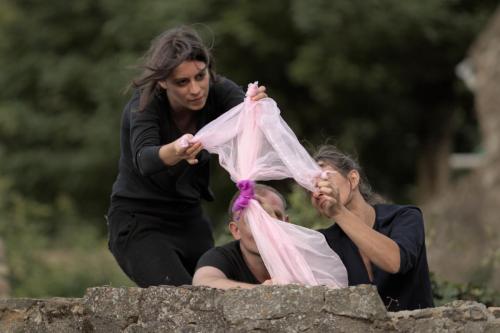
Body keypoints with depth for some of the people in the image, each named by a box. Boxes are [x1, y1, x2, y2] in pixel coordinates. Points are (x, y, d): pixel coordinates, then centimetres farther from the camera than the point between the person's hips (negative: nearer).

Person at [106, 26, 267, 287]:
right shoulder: (144, 105, -21)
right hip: (138, 223, -5)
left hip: (190, 219, 5)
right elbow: (144, 159, -39)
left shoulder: (219, 92, -10)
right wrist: (175, 151, -62)